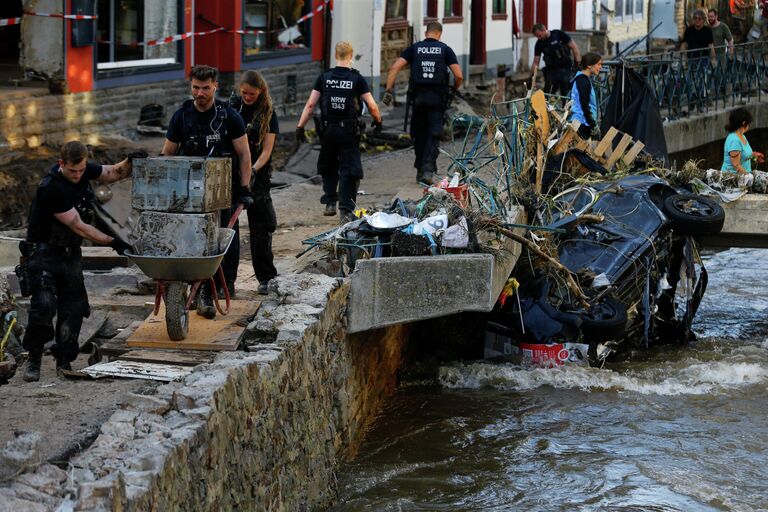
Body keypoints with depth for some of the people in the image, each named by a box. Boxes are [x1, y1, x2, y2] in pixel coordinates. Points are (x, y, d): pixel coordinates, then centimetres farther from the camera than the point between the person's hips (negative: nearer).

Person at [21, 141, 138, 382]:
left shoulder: (84, 171, -4)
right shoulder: (50, 189, -26)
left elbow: (113, 173, 13)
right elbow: (78, 226, -23)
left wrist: (130, 162, -9)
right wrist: (112, 242, -20)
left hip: (70, 252, 7)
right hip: (43, 251, -7)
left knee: (73, 306, 1)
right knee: (44, 304, -18)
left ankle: (64, 361, 11)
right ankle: (34, 360, -3)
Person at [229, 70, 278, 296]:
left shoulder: (268, 114, 0)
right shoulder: (231, 108, 3)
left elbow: (267, 150, -5)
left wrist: (253, 170, -21)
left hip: (258, 175, -1)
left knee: (261, 227, 0)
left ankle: (265, 277, 9)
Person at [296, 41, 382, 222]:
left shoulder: (324, 77, 0)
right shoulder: (357, 79, -4)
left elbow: (310, 105, -2)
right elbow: (372, 106, -6)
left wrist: (300, 126, 3)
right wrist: (378, 121, 13)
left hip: (328, 130, 2)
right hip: (349, 131, -2)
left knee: (328, 167, 21)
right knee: (348, 169, 1)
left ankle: (330, 203, 20)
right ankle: (346, 210, -6)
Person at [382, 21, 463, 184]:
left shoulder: (414, 48, 8)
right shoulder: (445, 49, 4)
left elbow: (394, 68, -3)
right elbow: (459, 76, -3)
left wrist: (388, 90, -2)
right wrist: (455, 90, 16)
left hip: (418, 97, 2)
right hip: (438, 97, -2)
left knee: (419, 134, 15)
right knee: (433, 135, -1)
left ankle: (420, 171, 20)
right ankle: (428, 170, -15)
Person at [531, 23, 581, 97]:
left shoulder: (558, 34, -11)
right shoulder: (539, 44, -1)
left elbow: (573, 47, -6)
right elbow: (536, 62, 1)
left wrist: (578, 63, -9)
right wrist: (533, 76, -9)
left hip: (565, 69, -3)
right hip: (551, 70, 3)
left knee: (566, 94, -2)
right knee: (547, 94, -6)